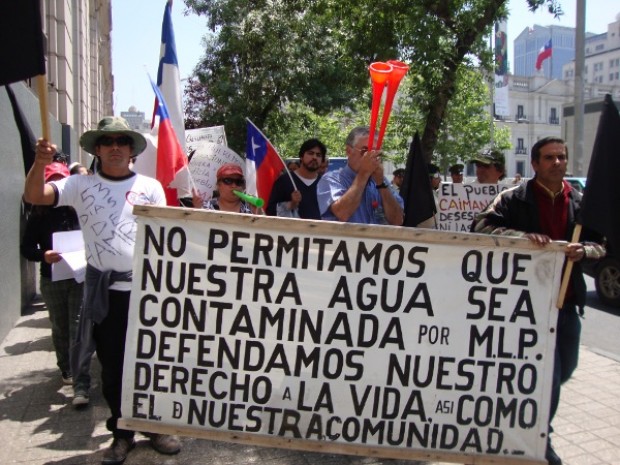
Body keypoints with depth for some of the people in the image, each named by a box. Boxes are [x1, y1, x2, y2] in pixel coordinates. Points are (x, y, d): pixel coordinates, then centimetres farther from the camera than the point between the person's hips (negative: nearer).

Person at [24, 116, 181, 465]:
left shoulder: (150, 187, 5)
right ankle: (122, 433, 27)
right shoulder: (80, 185, 3)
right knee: (112, 364, 10)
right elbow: (33, 196, -8)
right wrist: (40, 162, -26)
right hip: (105, 290, 0)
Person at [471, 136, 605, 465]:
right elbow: (480, 226, -13)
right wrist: (522, 235, -26)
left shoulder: (580, 202, 9)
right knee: (548, 376, -3)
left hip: (567, 301, 6)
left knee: (565, 368, 19)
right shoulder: (515, 199, -5)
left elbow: (599, 243, 12)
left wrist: (584, 250, -12)